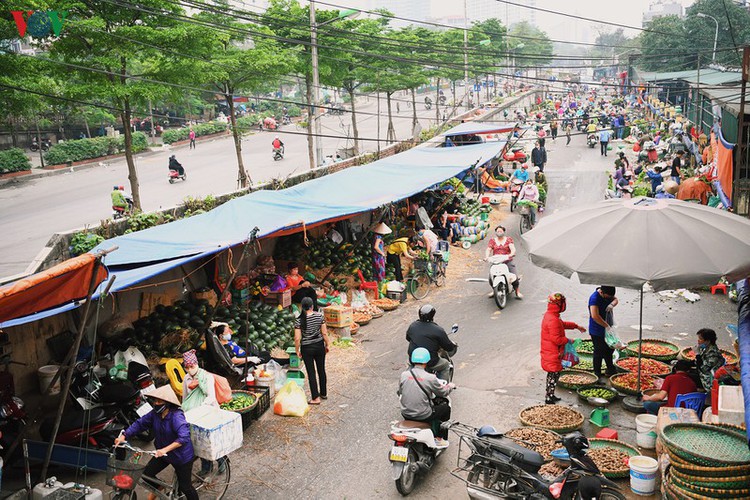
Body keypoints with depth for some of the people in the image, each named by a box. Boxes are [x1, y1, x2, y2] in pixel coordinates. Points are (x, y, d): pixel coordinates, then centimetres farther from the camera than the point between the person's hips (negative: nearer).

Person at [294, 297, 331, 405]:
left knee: (311, 373, 6)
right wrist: (328, 344, 9)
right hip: (319, 346, 2)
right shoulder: (320, 316, -9)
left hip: (307, 348, -2)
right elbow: (324, 333, -5)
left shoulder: (299, 320, -14)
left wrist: (297, 350, 0)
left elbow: (297, 338, -13)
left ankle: (315, 398, 10)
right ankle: (323, 393, 31)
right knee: (321, 370, 18)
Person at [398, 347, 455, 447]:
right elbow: (443, 393, -2)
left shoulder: (404, 374, -5)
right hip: (423, 416, -5)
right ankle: (440, 439, 26)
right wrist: (450, 386, 20)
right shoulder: (430, 378, -17)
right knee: (446, 407, 19)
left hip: (405, 414, 5)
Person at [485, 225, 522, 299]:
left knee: (515, 275, -15)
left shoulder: (508, 239, 8)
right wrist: (487, 256, -19)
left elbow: (512, 248, -7)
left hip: (507, 260, -1)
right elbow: (488, 249, 2)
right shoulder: (492, 240, 12)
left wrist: (512, 254, -29)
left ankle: (517, 292, 0)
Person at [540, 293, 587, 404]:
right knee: (554, 375, -1)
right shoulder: (553, 320, -27)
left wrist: (576, 326, 29)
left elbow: (563, 324, 25)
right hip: (553, 354, -10)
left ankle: (549, 395, 32)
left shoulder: (549, 315, 7)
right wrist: (568, 340, -13)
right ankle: (549, 399, 5)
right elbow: (556, 339, -28)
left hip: (549, 352, 10)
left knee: (551, 374, 21)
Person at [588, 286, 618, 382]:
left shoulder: (608, 294, -2)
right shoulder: (594, 298, -28)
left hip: (607, 329, 9)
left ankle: (611, 370, 37)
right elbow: (595, 316, -35)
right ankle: (597, 374, 11)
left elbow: (615, 299, 11)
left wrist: (612, 304, -14)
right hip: (597, 331, -9)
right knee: (599, 352, -1)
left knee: (609, 349, 20)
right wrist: (607, 326, -29)